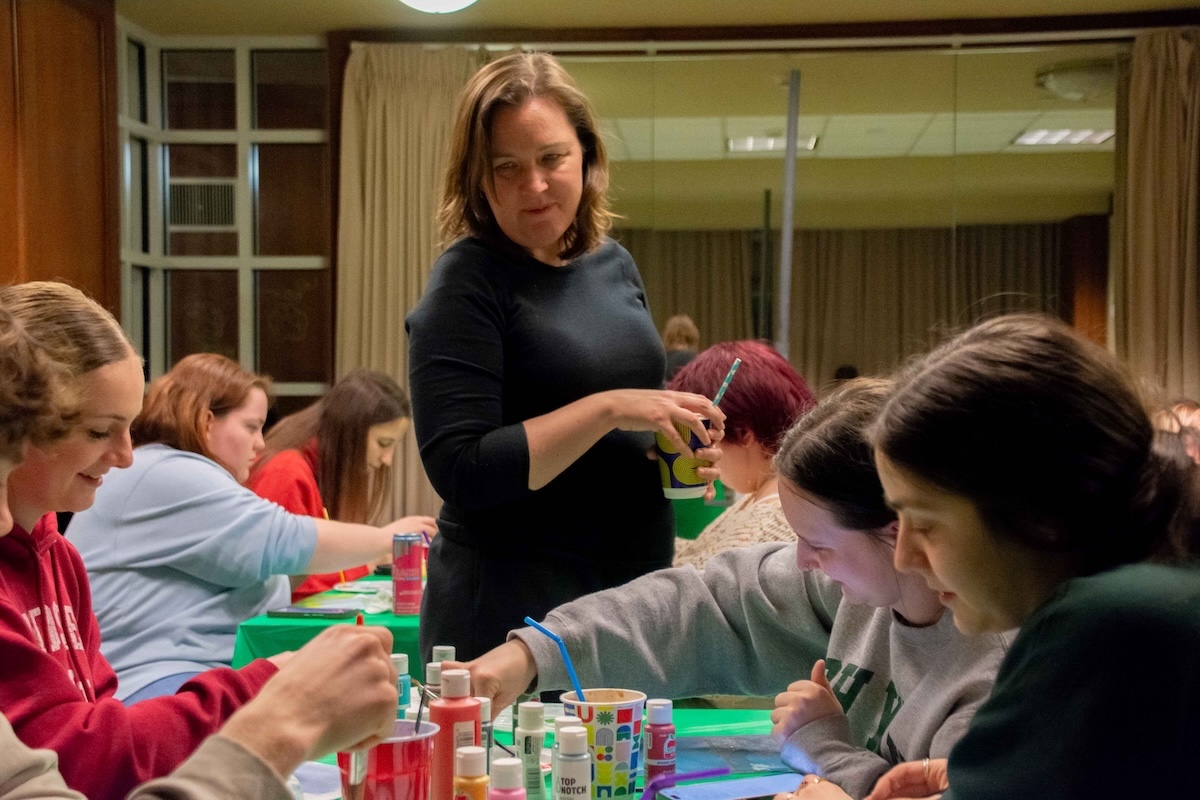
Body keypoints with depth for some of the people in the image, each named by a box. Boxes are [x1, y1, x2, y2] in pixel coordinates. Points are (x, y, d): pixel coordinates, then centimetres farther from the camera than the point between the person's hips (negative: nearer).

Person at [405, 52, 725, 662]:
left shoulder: (614, 264, 7)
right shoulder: (467, 284, -13)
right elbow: (461, 473, -20)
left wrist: (682, 451, -2)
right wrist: (609, 408, -24)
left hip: (637, 586, 7)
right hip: (512, 607, -6)